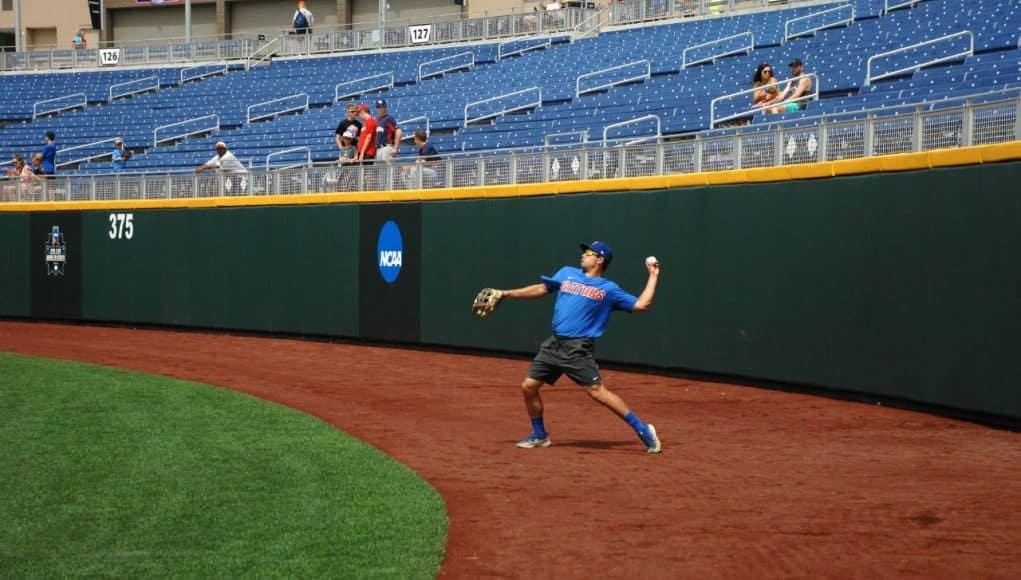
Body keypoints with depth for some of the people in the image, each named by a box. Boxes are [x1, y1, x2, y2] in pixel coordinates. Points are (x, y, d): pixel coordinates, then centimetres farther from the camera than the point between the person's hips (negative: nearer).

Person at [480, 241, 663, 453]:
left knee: (598, 392, -16)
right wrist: (505, 294, 24)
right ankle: (539, 435, 22)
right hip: (553, 345, 6)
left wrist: (653, 276, 2)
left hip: (579, 348, -5)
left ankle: (643, 430, -9)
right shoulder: (567, 273, 15)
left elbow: (641, 304, -1)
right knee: (528, 386, 3)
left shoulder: (609, 289, 3)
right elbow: (541, 289, 25)